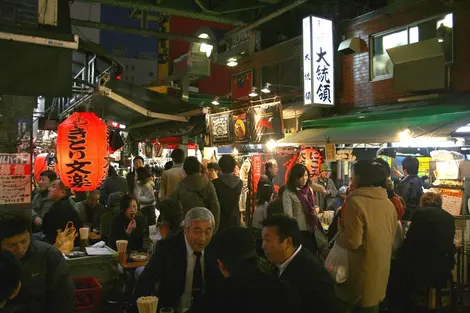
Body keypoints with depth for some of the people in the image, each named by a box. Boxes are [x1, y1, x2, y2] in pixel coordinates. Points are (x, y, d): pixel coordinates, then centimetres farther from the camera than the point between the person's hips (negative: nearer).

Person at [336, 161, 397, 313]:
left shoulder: (355, 201, -22)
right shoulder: (388, 203, 1)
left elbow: (352, 242, -23)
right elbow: (392, 238, 12)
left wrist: (340, 232, -4)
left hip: (363, 269, -7)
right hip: (381, 267, 7)